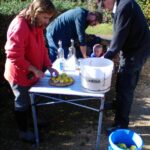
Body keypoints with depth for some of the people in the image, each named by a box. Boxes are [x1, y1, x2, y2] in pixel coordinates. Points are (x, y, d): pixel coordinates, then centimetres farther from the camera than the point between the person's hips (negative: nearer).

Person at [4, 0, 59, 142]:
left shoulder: (37, 25, 1)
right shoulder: (19, 27, -28)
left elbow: (42, 48, 8)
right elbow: (14, 56, -30)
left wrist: (48, 66, -2)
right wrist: (34, 70, -24)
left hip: (31, 73, 8)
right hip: (19, 75, -8)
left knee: (31, 99, 25)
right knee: (22, 103, 11)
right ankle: (23, 131, 32)